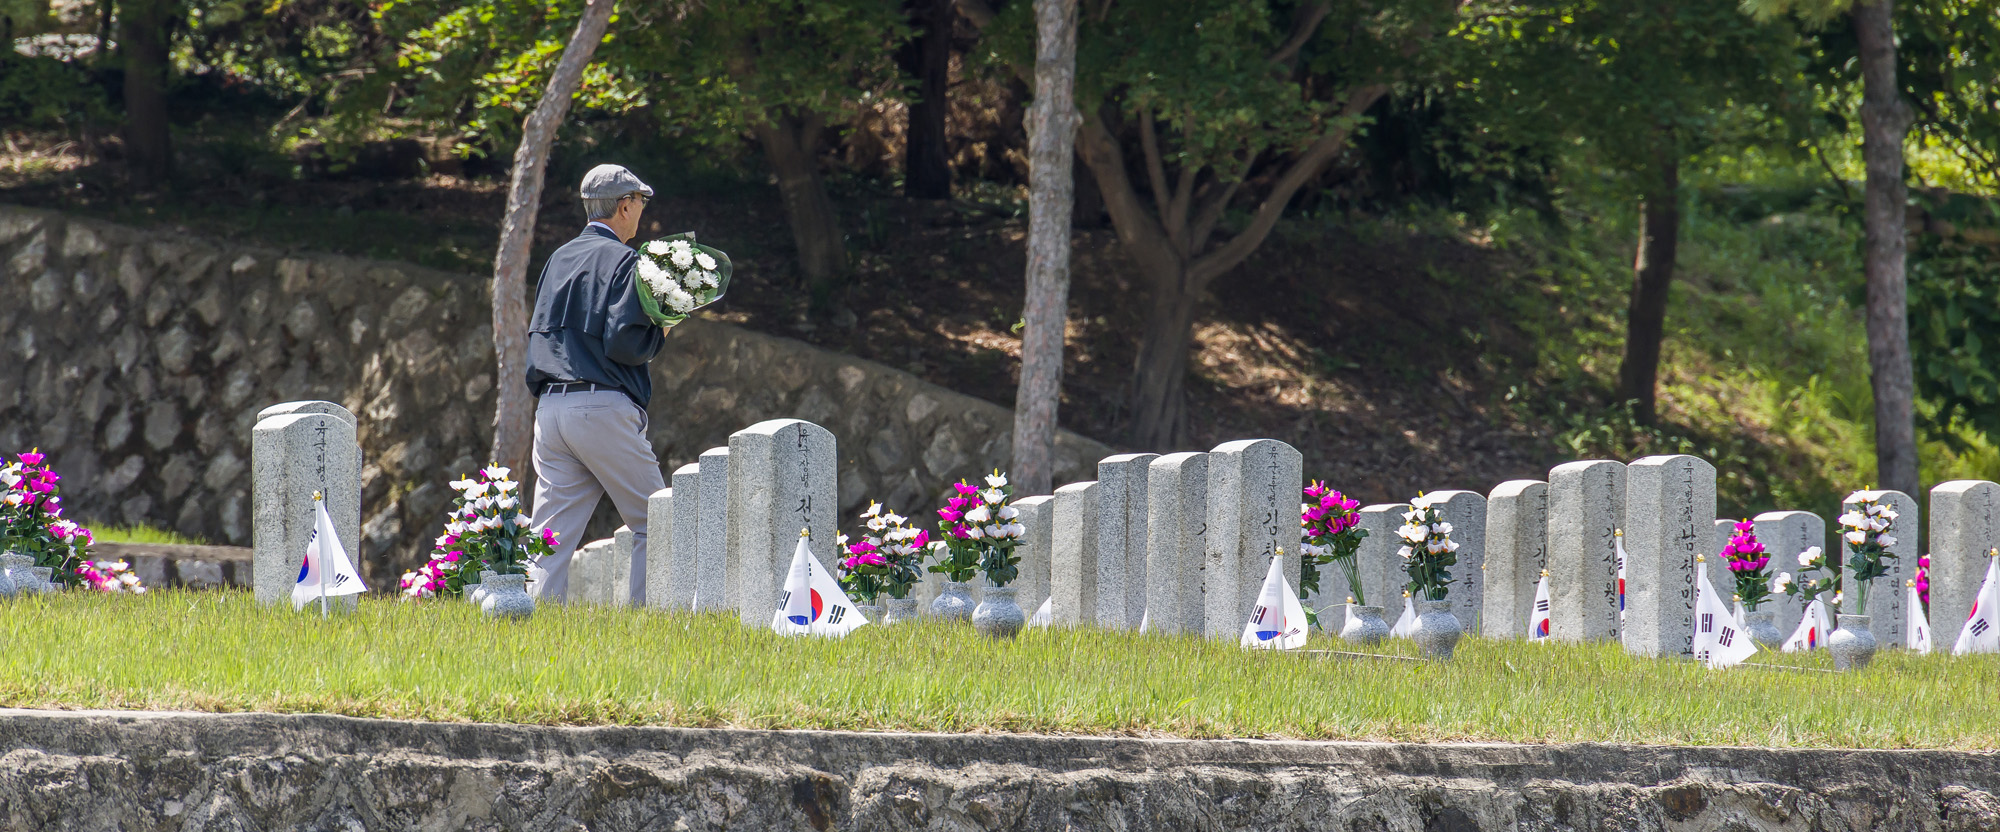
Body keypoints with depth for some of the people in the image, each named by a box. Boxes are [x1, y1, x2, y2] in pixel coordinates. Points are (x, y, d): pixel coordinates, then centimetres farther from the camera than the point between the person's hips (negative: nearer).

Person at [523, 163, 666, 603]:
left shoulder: (559, 259, 17)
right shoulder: (622, 261, -6)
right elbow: (623, 343, -15)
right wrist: (660, 333, 3)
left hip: (551, 406, 7)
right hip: (603, 409, -7)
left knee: (553, 531, 3)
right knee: (652, 524, 2)